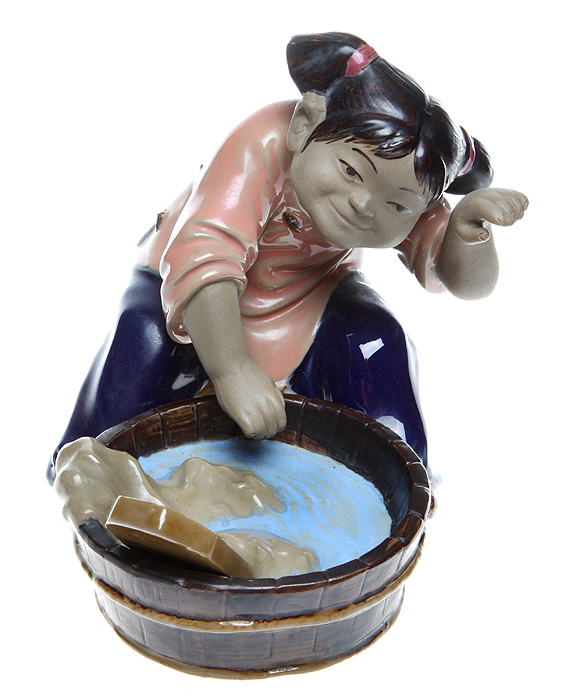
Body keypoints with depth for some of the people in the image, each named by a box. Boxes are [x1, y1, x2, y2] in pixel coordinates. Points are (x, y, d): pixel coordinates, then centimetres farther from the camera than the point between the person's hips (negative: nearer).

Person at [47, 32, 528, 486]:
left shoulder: (407, 198, -23)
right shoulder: (261, 148, -38)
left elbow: (469, 283, -25)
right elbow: (203, 257, -49)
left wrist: (467, 233, -48)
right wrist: (232, 368, -59)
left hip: (312, 295, 3)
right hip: (201, 292, -2)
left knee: (376, 344, -25)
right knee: (145, 339, -30)